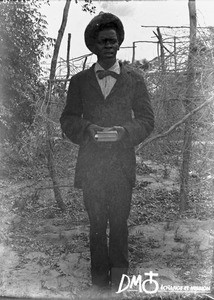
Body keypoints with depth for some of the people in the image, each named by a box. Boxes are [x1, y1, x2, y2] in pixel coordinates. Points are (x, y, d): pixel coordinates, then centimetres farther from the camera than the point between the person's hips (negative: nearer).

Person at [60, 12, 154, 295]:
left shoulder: (135, 79, 7)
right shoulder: (79, 81, 8)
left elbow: (147, 120, 6)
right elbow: (68, 119, 8)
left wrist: (125, 130, -14)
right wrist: (87, 128, -13)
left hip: (122, 163, 0)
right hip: (90, 163, 1)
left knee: (119, 222, 7)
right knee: (96, 223, 8)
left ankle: (119, 274, 25)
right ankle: (99, 278, 23)